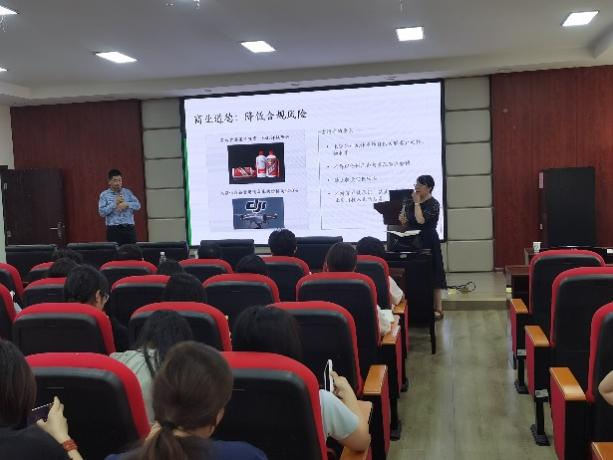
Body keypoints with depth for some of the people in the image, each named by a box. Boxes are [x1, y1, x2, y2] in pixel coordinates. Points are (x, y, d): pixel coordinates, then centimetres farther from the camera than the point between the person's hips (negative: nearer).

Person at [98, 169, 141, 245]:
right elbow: (102, 212, -3)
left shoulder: (128, 192, 13)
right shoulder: (104, 195, 6)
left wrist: (127, 204, -11)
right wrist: (114, 204, -10)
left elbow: (137, 205, 5)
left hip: (129, 228, 2)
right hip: (113, 230, -2)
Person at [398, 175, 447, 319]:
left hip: (428, 242, -7)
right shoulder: (413, 202, 11)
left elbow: (420, 220, -24)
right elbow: (404, 221, 14)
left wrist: (417, 203, -15)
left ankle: (438, 309, 2)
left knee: (432, 275, -4)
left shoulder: (433, 204, -10)